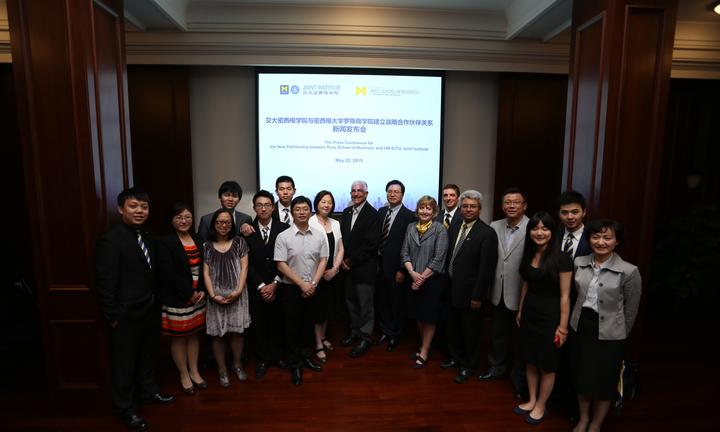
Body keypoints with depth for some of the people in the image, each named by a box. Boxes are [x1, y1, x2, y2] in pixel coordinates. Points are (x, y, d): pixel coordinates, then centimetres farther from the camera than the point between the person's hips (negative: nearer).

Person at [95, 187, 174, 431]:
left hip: (150, 311, 7)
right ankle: (126, 408, 29)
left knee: (147, 355, 23)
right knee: (125, 362, 11)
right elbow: (105, 283, -17)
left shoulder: (147, 238, 5)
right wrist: (113, 317, -15)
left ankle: (149, 391, 42)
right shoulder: (110, 240, -17)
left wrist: (156, 304, 7)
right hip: (126, 315, -7)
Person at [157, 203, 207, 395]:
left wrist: (202, 290, -6)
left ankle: (194, 371, 30)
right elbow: (167, 273, -16)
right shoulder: (165, 243, -10)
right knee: (178, 337, 8)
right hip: (177, 299, -5)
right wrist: (190, 293, -14)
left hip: (198, 297, 5)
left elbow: (204, 268, 8)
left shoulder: (197, 240, 7)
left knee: (194, 334, 14)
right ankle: (184, 376, 24)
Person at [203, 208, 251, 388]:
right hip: (216, 297, 0)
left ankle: (237, 365, 26)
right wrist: (213, 295, -11)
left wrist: (239, 290, -11)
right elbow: (206, 273, 0)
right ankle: (222, 370, 21)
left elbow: (244, 267, -1)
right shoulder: (207, 246, 3)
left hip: (237, 295, 0)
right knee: (218, 334, 5)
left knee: (237, 331, 7)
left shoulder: (239, 242, 3)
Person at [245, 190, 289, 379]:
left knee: (278, 322, 10)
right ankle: (263, 359, 29)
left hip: (278, 286, 0)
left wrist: (274, 284, -10)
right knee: (258, 324, 10)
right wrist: (261, 286, -9)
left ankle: (277, 355, 31)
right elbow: (248, 262, -4)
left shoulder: (284, 229, -4)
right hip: (256, 287, 1)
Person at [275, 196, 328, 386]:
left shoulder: (319, 235, 0)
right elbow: (281, 265, -11)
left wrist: (313, 283, -9)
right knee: (292, 326, 8)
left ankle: (302, 355, 37)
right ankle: (294, 364, 24)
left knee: (308, 324, 16)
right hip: (291, 288, -3)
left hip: (312, 288, 3)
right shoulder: (283, 237, -9)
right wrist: (302, 284, -14)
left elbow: (323, 260, 1)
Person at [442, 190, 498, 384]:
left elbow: (486, 268, -16)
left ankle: (469, 366, 29)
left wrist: (477, 296, -16)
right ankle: (455, 357, 41)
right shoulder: (453, 228, 5)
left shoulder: (487, 233, -15)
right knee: (453, 327, 21)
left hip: (469, 293, -6)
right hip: (452, 289, 6)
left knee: (471, 331, 10)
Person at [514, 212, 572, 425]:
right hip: (529, 314, 6)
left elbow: (565, 296, -15)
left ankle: (540, 406, 30)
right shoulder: (529, 255, 2)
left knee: (547, 366, 12)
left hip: (549, 316, -6)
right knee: (530, 361, 17)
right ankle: (531, 401, 35)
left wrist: (563, 326, -14)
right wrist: (520, 311, 17)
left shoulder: (561, 258, -17)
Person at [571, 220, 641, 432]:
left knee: (604, 380, 13)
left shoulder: (629, 272, -15)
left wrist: (621, 334, 4)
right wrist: (581, 319, 14)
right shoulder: (579, 263, -3)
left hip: (609, 333, -4)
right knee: (582, 376, 18)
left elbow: (631, 310, -4)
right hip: (581, 326, 4)